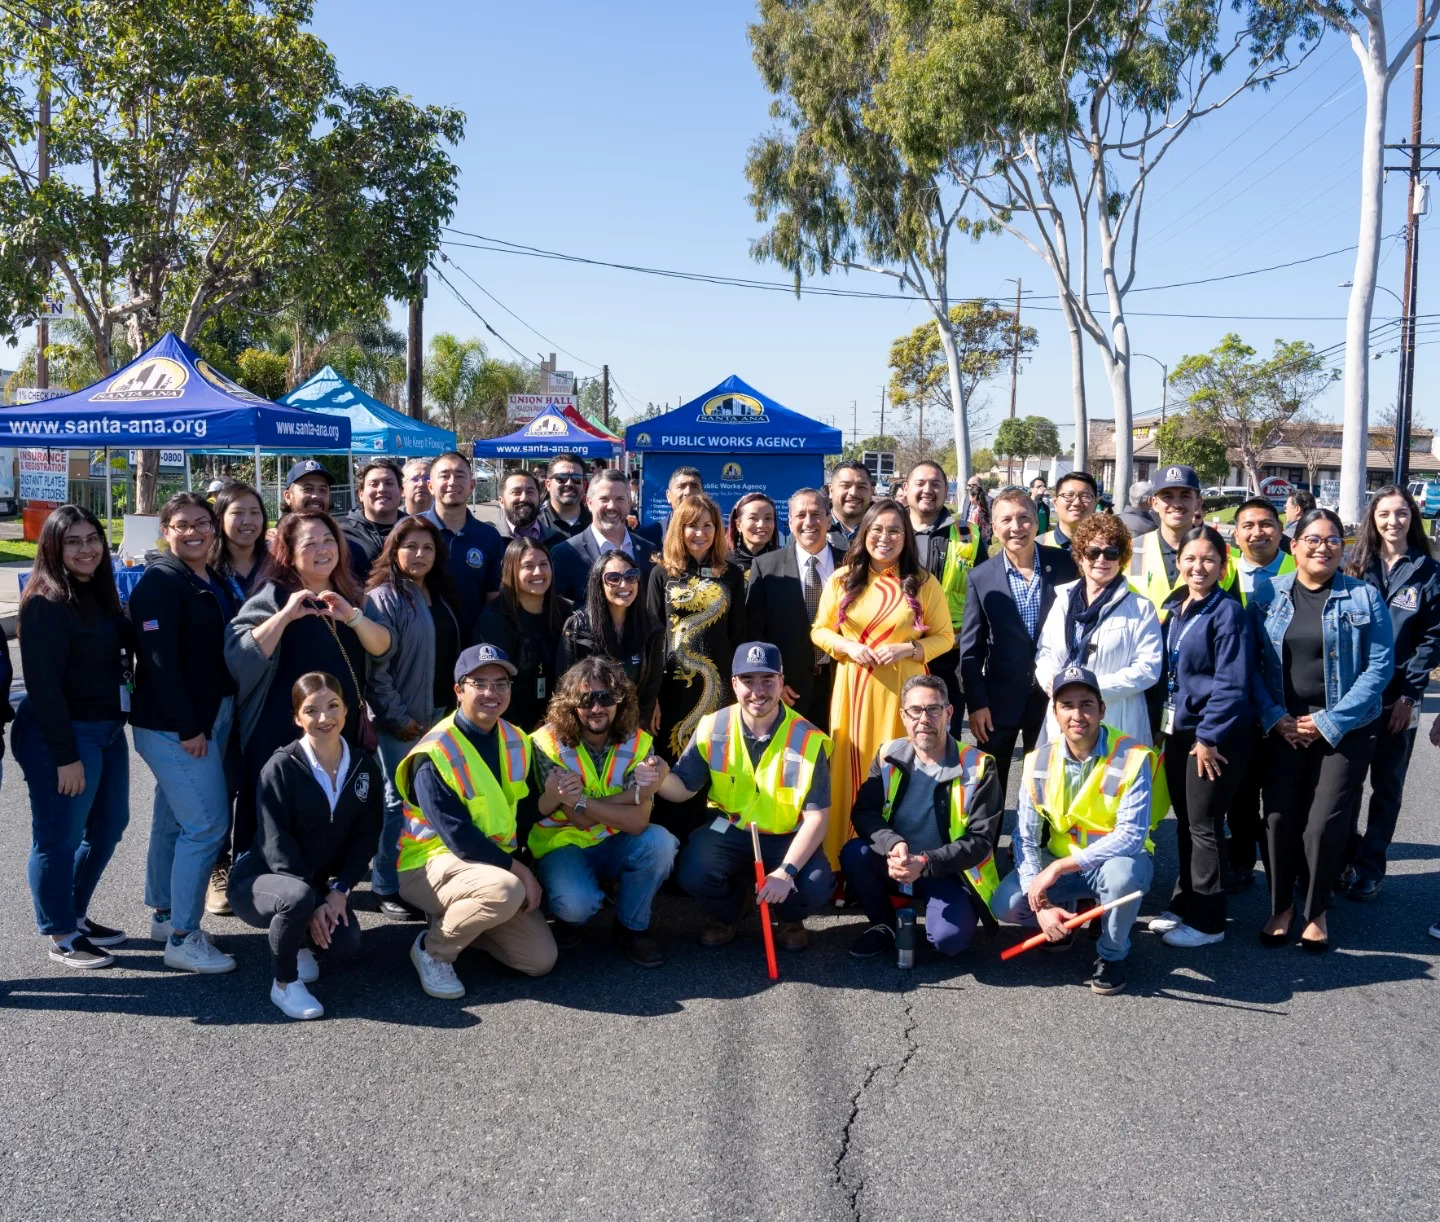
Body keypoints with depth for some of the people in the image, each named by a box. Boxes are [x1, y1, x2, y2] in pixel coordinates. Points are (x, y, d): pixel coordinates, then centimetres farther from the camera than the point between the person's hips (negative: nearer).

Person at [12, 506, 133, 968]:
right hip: (63, 735, -9)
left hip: (107, 729, 9)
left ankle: (76, 915, 34)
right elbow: (44, 685, -20)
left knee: (109, 826, 18)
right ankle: (61, 937, 17)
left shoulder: (98, 594, 10)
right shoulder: (46, 604, -16)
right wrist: (65, 756, -21)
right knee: (59, 837, 3)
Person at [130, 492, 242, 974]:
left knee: (174, 819, 17)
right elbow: (159, 659, -19)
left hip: (213, 717, 9)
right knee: (207, 823, -10)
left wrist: (212, 722, 11)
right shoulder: (161, 583, -13)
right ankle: (183, 938, -3)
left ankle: (164, 915, 28)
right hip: (176, 725, -9)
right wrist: (188, 728, -20)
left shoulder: (215, 582, 14)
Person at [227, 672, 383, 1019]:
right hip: (260, 878, -5)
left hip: (319, 884, 5)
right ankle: (284, 983, -10)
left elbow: (366, 836, 0)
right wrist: (312, 903, -24)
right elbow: (276, 844, -19)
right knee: (298, 897, -38)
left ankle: (298, 942, 18)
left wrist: (339, 890, -13)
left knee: (347, 947, -19)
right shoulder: (281, 767, -16)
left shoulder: (364, 767, -1)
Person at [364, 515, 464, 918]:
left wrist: (454, 704, 10)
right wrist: (398, 718, -15)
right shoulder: (383, 597, -10)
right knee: (402, 802, -3)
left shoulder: (441, 595, 13)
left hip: (442, 714, 7)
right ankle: (387, 887, 8)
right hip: (403, 719, -7)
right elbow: (375, 666, -15)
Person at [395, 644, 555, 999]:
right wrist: (514, 867, -21)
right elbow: (457, 835, -24)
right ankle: (433, 949, -11)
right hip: (431, 864, -7)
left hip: (497, 867, 7)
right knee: (506, 891, -37)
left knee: (541, 959, -3)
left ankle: (456, 921, 18)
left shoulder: (516, 742, 2)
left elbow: (525, 813, 8)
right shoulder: (436, 754, -20)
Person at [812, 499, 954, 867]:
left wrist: (908, 649, -14)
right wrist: (847, 647, -9)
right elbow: (819, 630, 10)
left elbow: (944, 637, 3)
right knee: (852, 769, 5)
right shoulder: (841, 579, 3)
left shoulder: (924, 583, 0)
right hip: (853, 687, 2)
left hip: (903, 690, -1)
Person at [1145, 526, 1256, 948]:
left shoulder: (1227, 611, -14)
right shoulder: (1173, 607, 8)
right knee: (1185, 821, 15)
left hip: (1216, 735, -7)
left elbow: (1232, 683, -17)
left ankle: (1206, 921, 12)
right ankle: (1184, 904, 28)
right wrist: (1162, 724, 8)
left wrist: (1209, 738, -17)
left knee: (1203, 826, 1)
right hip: (1179, 728, 7)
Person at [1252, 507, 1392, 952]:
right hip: (1284, 727, 2)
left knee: (1324, 824, -4)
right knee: (1280, 818, 1)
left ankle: (1316, 911, 19)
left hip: (1344, 729, -1)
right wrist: (1275, 717, -10)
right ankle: (1282, 906, 21)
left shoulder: (1364, 597, -2)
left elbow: (1379, 666, -6)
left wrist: (1331, 721, -11)